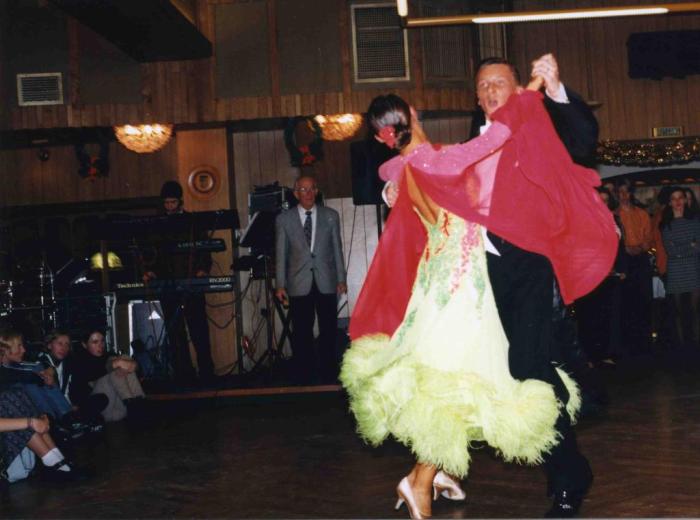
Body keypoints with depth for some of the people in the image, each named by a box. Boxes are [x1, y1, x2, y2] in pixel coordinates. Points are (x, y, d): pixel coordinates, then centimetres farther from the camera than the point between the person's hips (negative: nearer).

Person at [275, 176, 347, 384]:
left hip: (326, 282, 1)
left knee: (329, 330, 3)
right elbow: (280, 254, 5)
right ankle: (303, 376, 7)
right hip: (299, 284, -1)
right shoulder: (283, 219, 5)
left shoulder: (331, 216, 7)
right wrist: (280, 285, 1)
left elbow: (337, 249, 8)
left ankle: (327, 373, 12)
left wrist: (341, 279, 5)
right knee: (302, 332, 0)